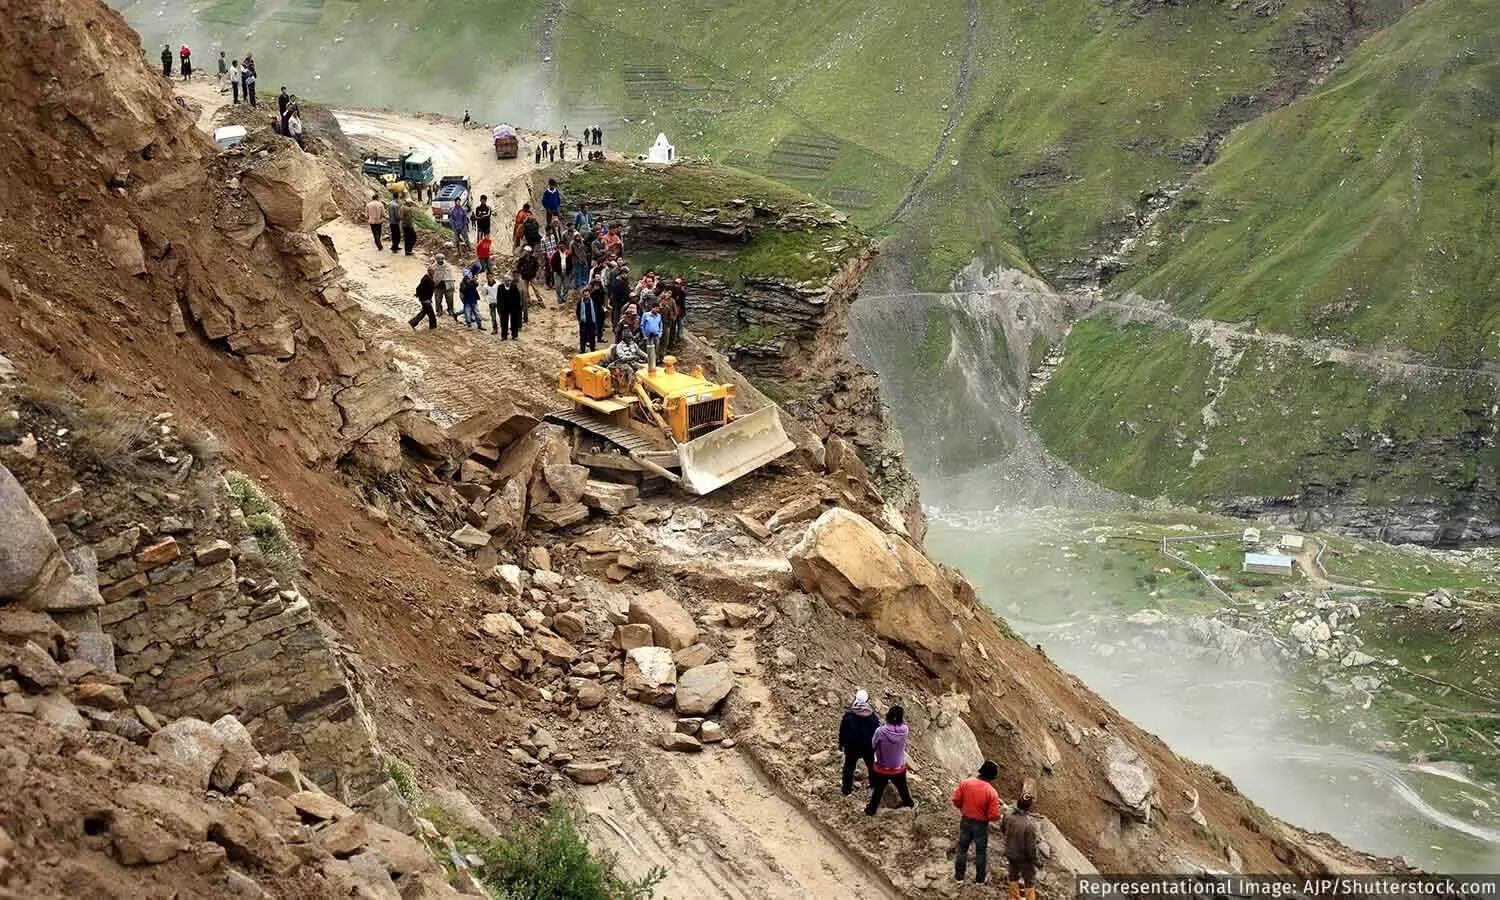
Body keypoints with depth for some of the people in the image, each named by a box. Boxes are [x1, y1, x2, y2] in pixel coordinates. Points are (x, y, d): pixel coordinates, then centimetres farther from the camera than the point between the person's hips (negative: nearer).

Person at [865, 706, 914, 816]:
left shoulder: (880, 731, -28)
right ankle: (908, 802, 53)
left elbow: (873, 745, -11)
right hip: (899, 767, 2)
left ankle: (871, 809, 38)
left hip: (882, 767, -1)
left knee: (878, 790, 21)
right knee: (902, 787, 29)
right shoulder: (904, 730, -23)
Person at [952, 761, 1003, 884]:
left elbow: (956, 800, -7)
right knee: (981, 851, 17)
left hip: (965, 821, 3)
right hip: (981, 825, -3)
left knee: (962, 848, 19)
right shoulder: (991, 792, -24)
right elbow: (994, 816, -22)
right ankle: (980, 879, 28)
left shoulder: (965, 783, -15)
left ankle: (959, 876, 28)